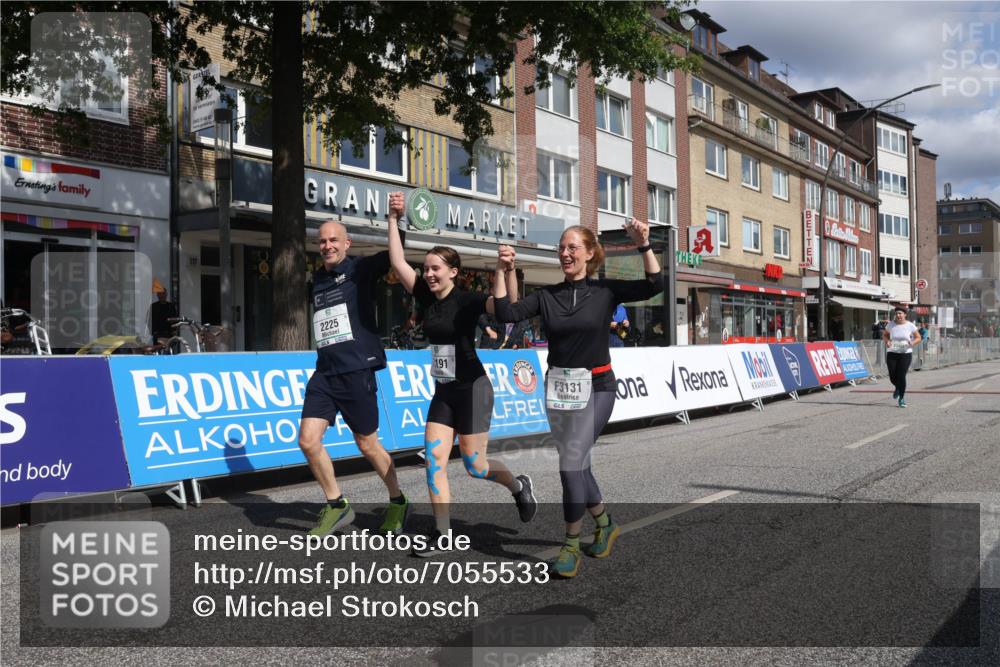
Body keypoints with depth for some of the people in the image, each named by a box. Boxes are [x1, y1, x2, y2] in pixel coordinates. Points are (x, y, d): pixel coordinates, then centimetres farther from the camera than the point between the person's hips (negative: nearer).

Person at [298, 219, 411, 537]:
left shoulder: (360, 268, -2)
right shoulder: (317, 279, 15)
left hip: (356, 370, -6)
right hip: (324, 373, 6)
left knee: (367, 444, 5)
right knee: (308, 440, -5)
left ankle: (398, 502, 27)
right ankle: (337, 506, 13)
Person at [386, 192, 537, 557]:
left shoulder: (469, 301, -14)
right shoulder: (426, 298, 2)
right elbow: (398, 261, 2)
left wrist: (506, 270, -49)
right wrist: (394, 219, -1)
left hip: (472, 389, -6)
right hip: (443, 392, 6)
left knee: (474, 466, 1)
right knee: (433, 461, -1)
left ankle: (519, 486, 30)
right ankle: (443, 535, 7)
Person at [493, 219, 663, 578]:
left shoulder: (606, 291, -3)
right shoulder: (546, 295, 3)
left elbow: (654, 285, -12)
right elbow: (507, 313, -7)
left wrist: (643, 245, -20)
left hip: (596, 387, -4)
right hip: (557, 387, 4)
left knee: (571, 464, -9)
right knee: (578, 464, 12)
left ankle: (571, 546, 4)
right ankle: (605, 524, 36)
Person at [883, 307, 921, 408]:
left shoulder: (910, 325, -2)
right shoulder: (891, 325, 1)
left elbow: (918, 338, 7)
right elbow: (884, 335, 16)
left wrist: (912, 342, -14)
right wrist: (887, 341, -6)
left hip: (905, 354, -2)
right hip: (892, 354, 2)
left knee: (901, 376, -10)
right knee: (893, 377, -3)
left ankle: (902, 398, 9)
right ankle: (897, 388, 34)